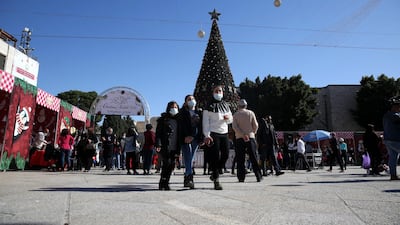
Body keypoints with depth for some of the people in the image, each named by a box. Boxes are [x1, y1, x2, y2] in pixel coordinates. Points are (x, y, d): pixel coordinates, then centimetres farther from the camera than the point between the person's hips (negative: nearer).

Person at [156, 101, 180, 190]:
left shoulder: (177, 120, 20)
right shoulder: (163, 119, 6)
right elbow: (158, 132, -2)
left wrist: (179, 148, 15)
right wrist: (158, 144, -14)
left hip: (174, 147, 5)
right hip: (165, 146, -5)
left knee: (171, 165, 3)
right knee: (167, 164, -11)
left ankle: (165, 184, 15)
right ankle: (163, 184, 0)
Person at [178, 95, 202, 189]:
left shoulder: (199, 112, 18)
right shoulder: (182, 112, 6)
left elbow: (201, 125, 12)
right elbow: (182, 125, -7)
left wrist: (202, 137, 0)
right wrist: (187, 136, -19)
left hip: (195, 138, 4)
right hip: (186, 138, -4)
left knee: (190, 159, 6)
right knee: (188, 159, -12)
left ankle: (186, 180, 13)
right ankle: (189, 178, -18)